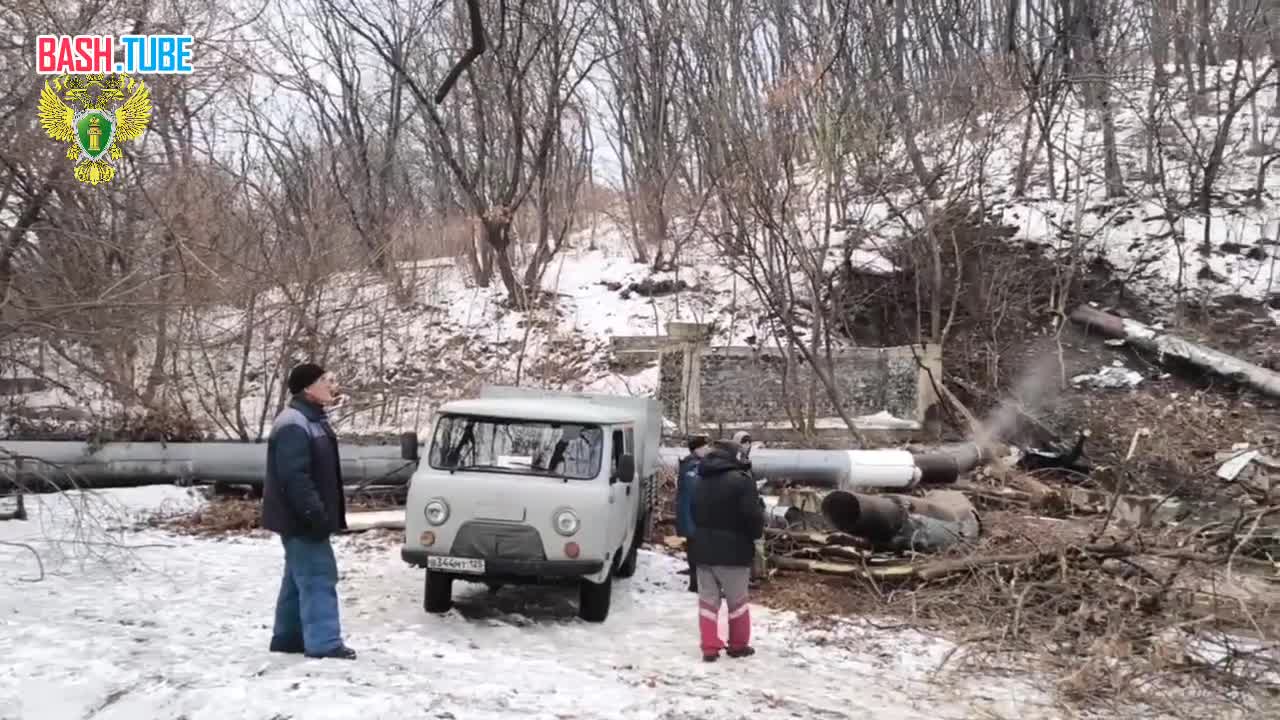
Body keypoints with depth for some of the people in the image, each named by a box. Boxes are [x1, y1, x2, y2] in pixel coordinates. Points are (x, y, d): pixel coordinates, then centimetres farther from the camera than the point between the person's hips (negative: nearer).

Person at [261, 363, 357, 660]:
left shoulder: (312, 420, 15)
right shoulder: (293, 426, -20)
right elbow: (294, 477, -26)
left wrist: (323, 513, 22)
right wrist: (315, 514, -27)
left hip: (305, 517, 11)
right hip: (300, 519, -11)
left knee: (299, 578, 16)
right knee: (318, 577, -10)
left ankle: (288, 637, 26)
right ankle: (324, 643, -8)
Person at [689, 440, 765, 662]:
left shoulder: (701, 482, 10)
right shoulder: (741, 480, -14)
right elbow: (753, 516, -16)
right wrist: (757, 534, 3)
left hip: (703, 550, 5)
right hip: (732, 552, -5)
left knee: (708, 601, 9)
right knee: (737, 601, 10)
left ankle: (710, 648, 8)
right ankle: (739, 645, 20)